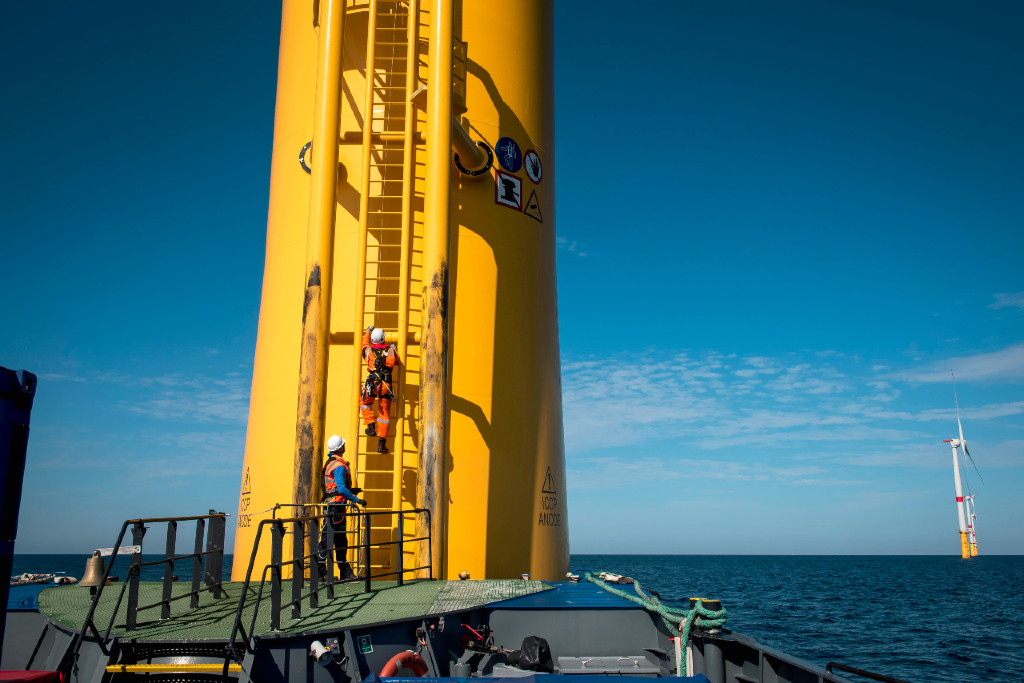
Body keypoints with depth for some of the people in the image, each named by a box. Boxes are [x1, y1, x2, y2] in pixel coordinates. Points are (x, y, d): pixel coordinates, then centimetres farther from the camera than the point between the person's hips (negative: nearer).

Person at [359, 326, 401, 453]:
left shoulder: (368, 351, 3)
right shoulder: (391, 351, 1)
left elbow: (365, 342, 27)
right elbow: (397, 362, 21)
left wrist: (368, 331, 45)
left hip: (371, 385, -1)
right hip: (386, 387, 1)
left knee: (365, 403, 29)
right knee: (384, 414, 8)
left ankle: (371, 426, 14)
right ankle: (382, 443, 6)